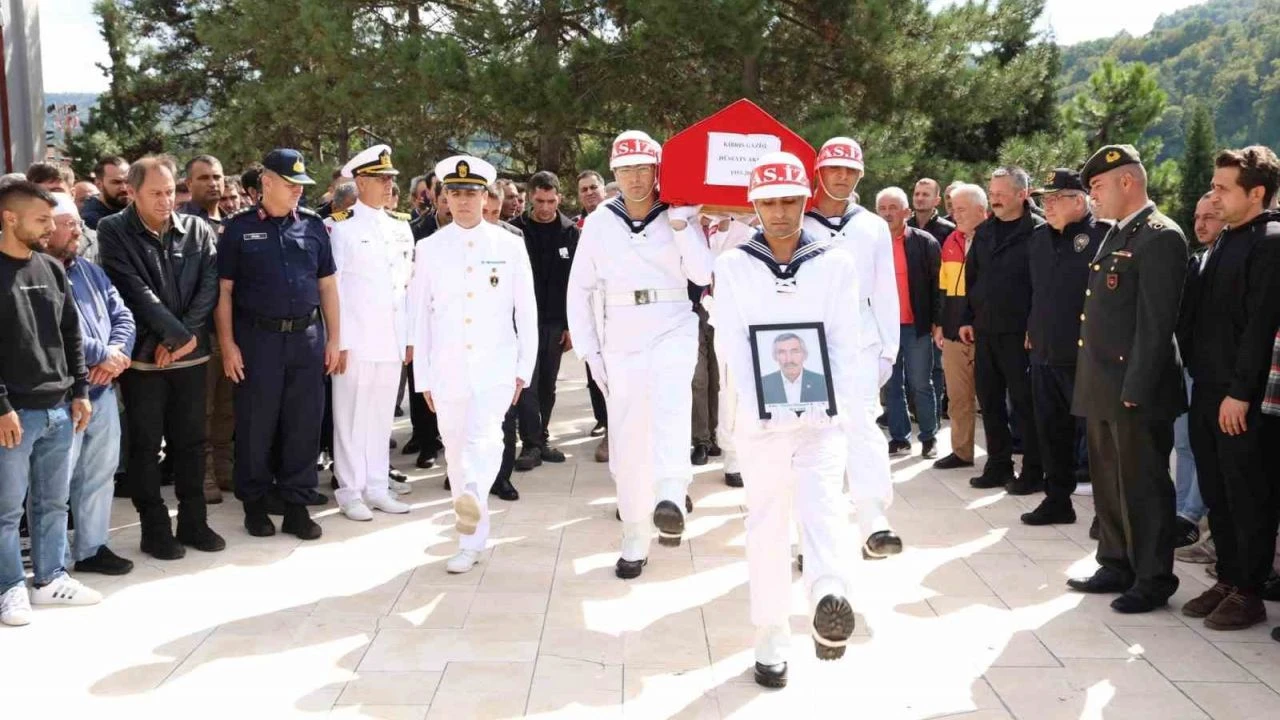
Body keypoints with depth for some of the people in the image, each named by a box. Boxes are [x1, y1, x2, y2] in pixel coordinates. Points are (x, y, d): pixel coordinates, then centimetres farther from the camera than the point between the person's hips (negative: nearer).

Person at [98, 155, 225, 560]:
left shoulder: (198, 230, 4)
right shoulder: (114, 232, -6)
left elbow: (209, 286, -2)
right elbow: (136, 291, -14)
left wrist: (185, 337, -12)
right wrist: (179, 334, -16)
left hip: (191, 354, 3)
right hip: (143, 356, -3)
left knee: (190, 441, 10)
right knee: (146, 445, 4)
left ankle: (193, 522, 20)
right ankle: (154, 528, 14)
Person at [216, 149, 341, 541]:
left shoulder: (313, 225, 8)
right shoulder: (238, 227, 0)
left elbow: (327, 285, 11)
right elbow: (224, 290, -1)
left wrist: (334, 338, 6)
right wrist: (227, 344, -6)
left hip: (307, 336, 3)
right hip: (257, 337, -2)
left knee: (303, 424, 5)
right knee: (256, 425, 5)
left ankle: (297, 505, 15)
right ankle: (254, 504, 19)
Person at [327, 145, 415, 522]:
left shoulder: (401, 226, 12)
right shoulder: (340, 226, -5)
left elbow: (408, 284, 14)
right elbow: (332, 288, -6)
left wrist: (411, 336, 10)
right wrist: (338, 341, -10)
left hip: (392, 339, 5)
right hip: (356, 340, -5)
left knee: (382, 415, 10)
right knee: (351, 416, 2)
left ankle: (377, 486, 19)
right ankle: (350, 491, 10)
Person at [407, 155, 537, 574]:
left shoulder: (509, 247, 2)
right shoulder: (429, 250, 5)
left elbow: (526, 311, 5)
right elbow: (419, 315, 7)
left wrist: (524, 367, 2)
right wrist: (423, 377, 5)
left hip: (495, 365, -2)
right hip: (447, 368, 2)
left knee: (484, 436, -25)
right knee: (456, 452, 8)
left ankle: (473, 497, -43)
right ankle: (472, 537, 18)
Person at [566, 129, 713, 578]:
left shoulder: (680, 216, 2)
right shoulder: (599, 222, 5)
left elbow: (703, 275, -9)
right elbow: (579, 289, 9)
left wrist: (681, 226, -16)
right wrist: (589, 351, 4)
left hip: (673, 333, -2)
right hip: (621, 343, 2)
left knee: (670, 403, -33)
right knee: (627, 445, 4)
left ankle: (670, 499, -49)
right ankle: (635, 543, 16)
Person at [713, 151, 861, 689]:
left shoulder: (836, 265, 5)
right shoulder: (734, 266, 5)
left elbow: (845, 344, 1)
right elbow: (731, 344, -2)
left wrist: (833, 407, -12)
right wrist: (763, 404, -15)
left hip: (821, 415, -1)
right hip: (761, 418, 1)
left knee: (822, 504, -22)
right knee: (766, 524, 6)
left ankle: (830, 597, -43)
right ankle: (772, 640, 14)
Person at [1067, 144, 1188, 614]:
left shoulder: (1160, 237, -13)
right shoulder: (1115, 236, 16)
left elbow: (1156, 323, -18)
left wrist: (1135, 389, -20)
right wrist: (1092, 382, 15)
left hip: (1135, 389, -9)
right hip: (1101, 387, 9)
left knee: (1143, 487, 1)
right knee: (1108, 484, 16)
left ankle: (1153, 580, 12)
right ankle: (1117, 566, 28)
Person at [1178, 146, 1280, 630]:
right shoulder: (1226, 241, 15)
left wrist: (1240, 392, -20)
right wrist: (1200, 376, 11)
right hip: (1208, 390, 8)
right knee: (1216, 494, 14)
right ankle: (1228, 580, 25)